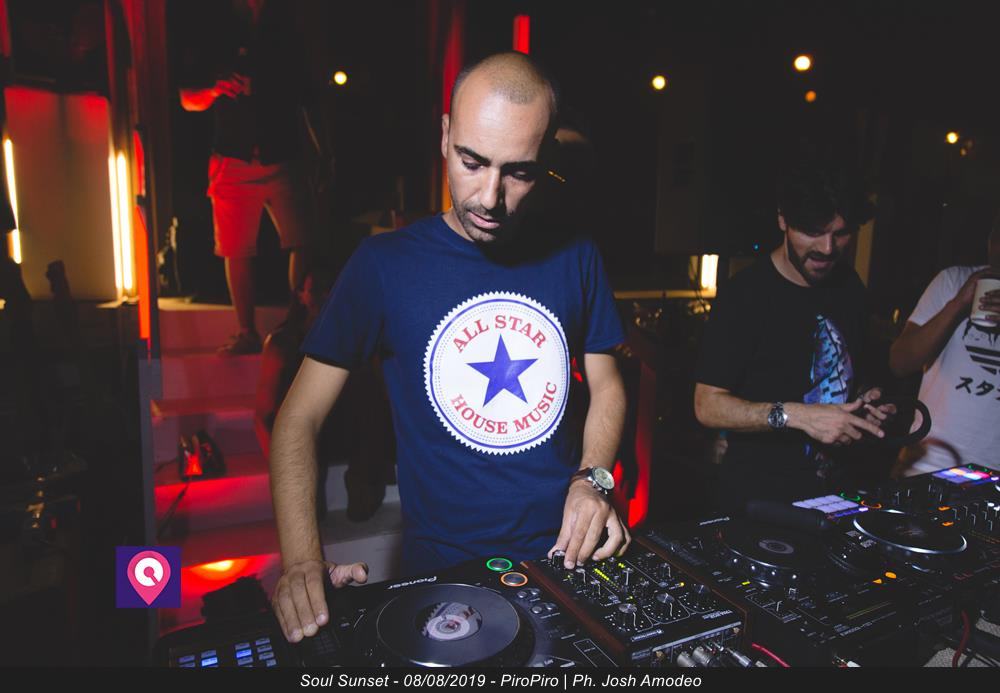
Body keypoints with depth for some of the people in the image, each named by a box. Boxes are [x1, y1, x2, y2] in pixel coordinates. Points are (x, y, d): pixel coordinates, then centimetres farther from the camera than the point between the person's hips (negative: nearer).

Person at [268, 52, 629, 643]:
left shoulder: (575, 258, 2)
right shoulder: (384, 264, -7)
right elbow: (300, 417, -4)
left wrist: (593, 478, -5)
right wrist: (302, 560, -17)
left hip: (569, 553, 3)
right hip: (443, 568, -2)